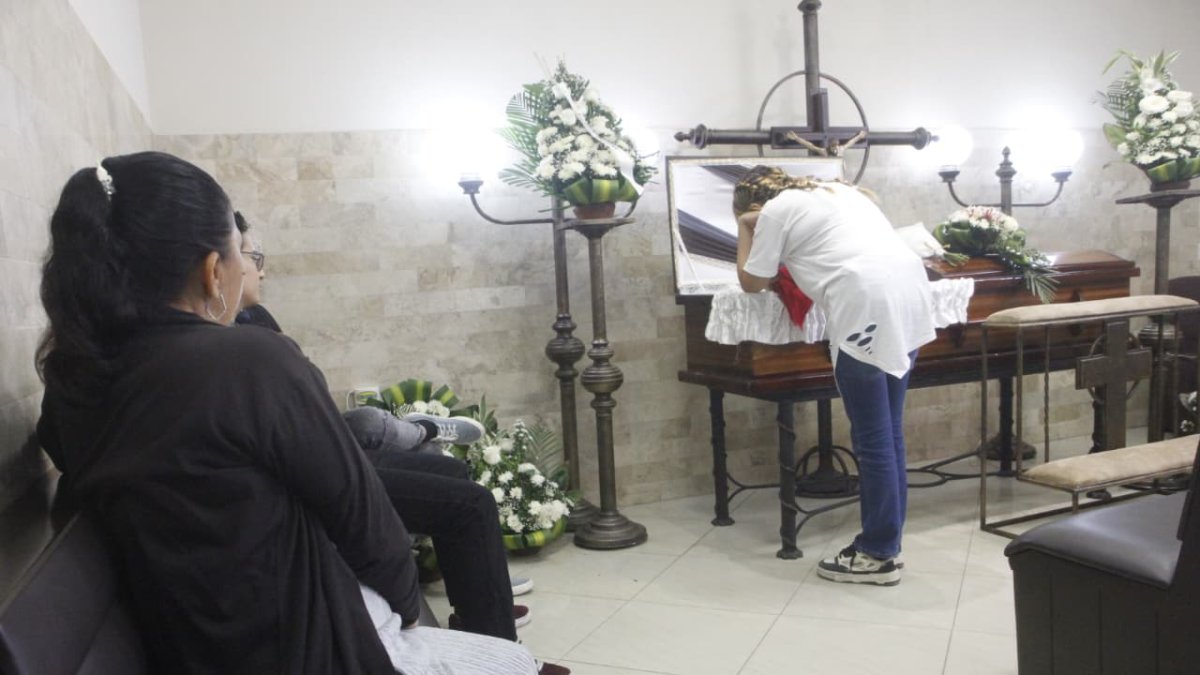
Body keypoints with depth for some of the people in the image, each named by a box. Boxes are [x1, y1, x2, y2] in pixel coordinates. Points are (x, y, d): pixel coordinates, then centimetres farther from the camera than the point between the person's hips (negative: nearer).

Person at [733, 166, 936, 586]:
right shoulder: (835, 191, 29)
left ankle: (878, 556, 8)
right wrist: (790, 266, 39)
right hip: (909, 291, 9)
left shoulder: (775, 211, 6)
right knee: (889, 431, 14)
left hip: (867, 305, -8)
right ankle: (885, 543, 23)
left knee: (872, 437, -1)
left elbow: (751, 283, 13)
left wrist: (744, 227, 23)